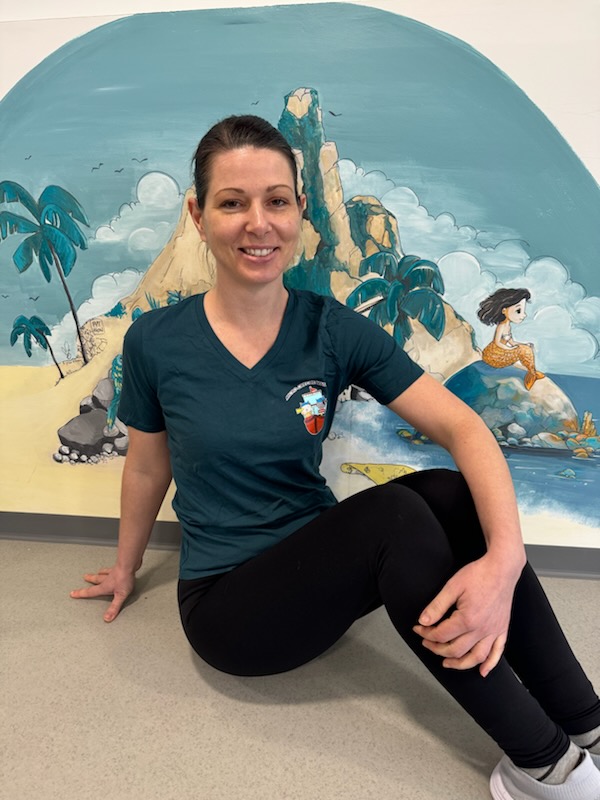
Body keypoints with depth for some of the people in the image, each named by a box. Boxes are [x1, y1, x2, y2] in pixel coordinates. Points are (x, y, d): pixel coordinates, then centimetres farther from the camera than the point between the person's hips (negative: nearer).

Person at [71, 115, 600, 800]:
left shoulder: (334, 331, -8)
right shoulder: (155, 342, -10)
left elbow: (462, 428, -16)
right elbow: (147, 468, 4)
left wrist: (504, 558, -32)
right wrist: (126, 568, 18)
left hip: (320, 568, 3)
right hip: (225, 607, -2)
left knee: (452, 492, -25)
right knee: (393, 514, -30)